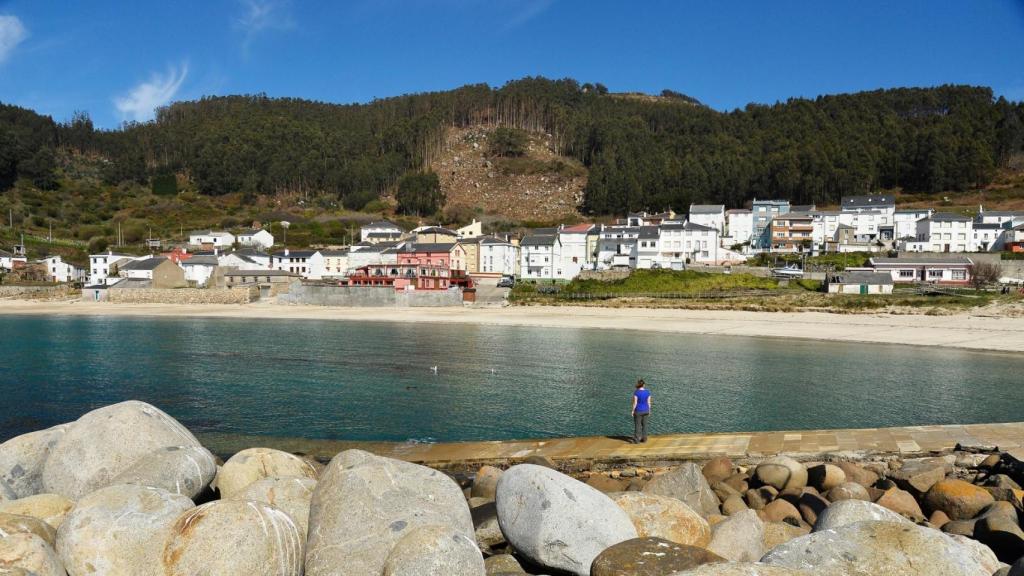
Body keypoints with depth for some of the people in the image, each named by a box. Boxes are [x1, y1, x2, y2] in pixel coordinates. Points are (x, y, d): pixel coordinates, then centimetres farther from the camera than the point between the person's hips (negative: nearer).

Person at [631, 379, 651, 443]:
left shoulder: (636, 392, -18)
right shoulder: (647, 392, -6)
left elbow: (635, 403, -17)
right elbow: (648, 402, -2)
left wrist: (633, 411, -7)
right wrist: (649, 410, 8)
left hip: (638, 411, -4)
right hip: (645, 411, 4)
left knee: (637, 425, 3)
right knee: (644, 424, 14)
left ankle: (637, 440, 5)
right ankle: (644, 438, 18)